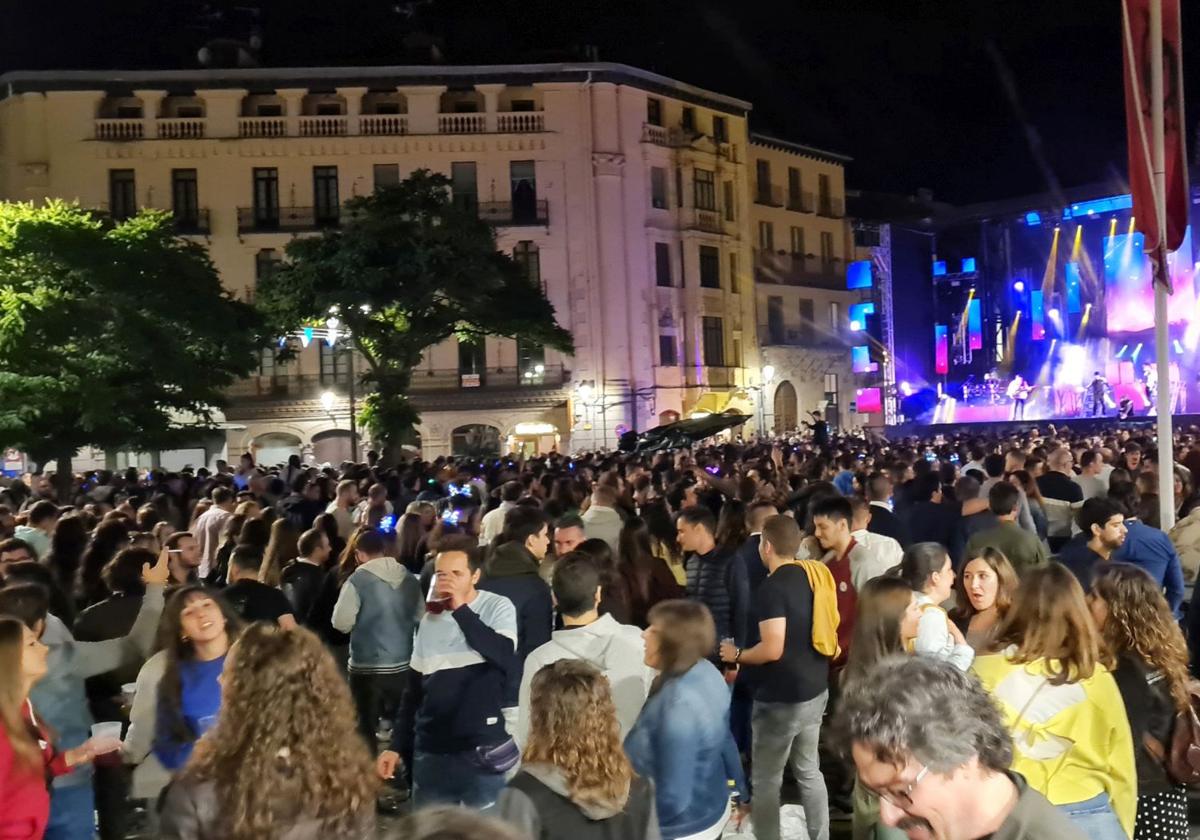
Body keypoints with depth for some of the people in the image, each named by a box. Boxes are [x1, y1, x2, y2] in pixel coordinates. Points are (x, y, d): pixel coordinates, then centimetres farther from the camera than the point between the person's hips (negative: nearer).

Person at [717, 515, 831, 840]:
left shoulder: (772, 588, -20)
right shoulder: (812, 577, 5)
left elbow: (773, 649, -26)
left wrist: (737, 655, -10)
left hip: (782, 698, -8)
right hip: (815, 689, 8)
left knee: (766, 780, 6)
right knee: (809, 771, 20)